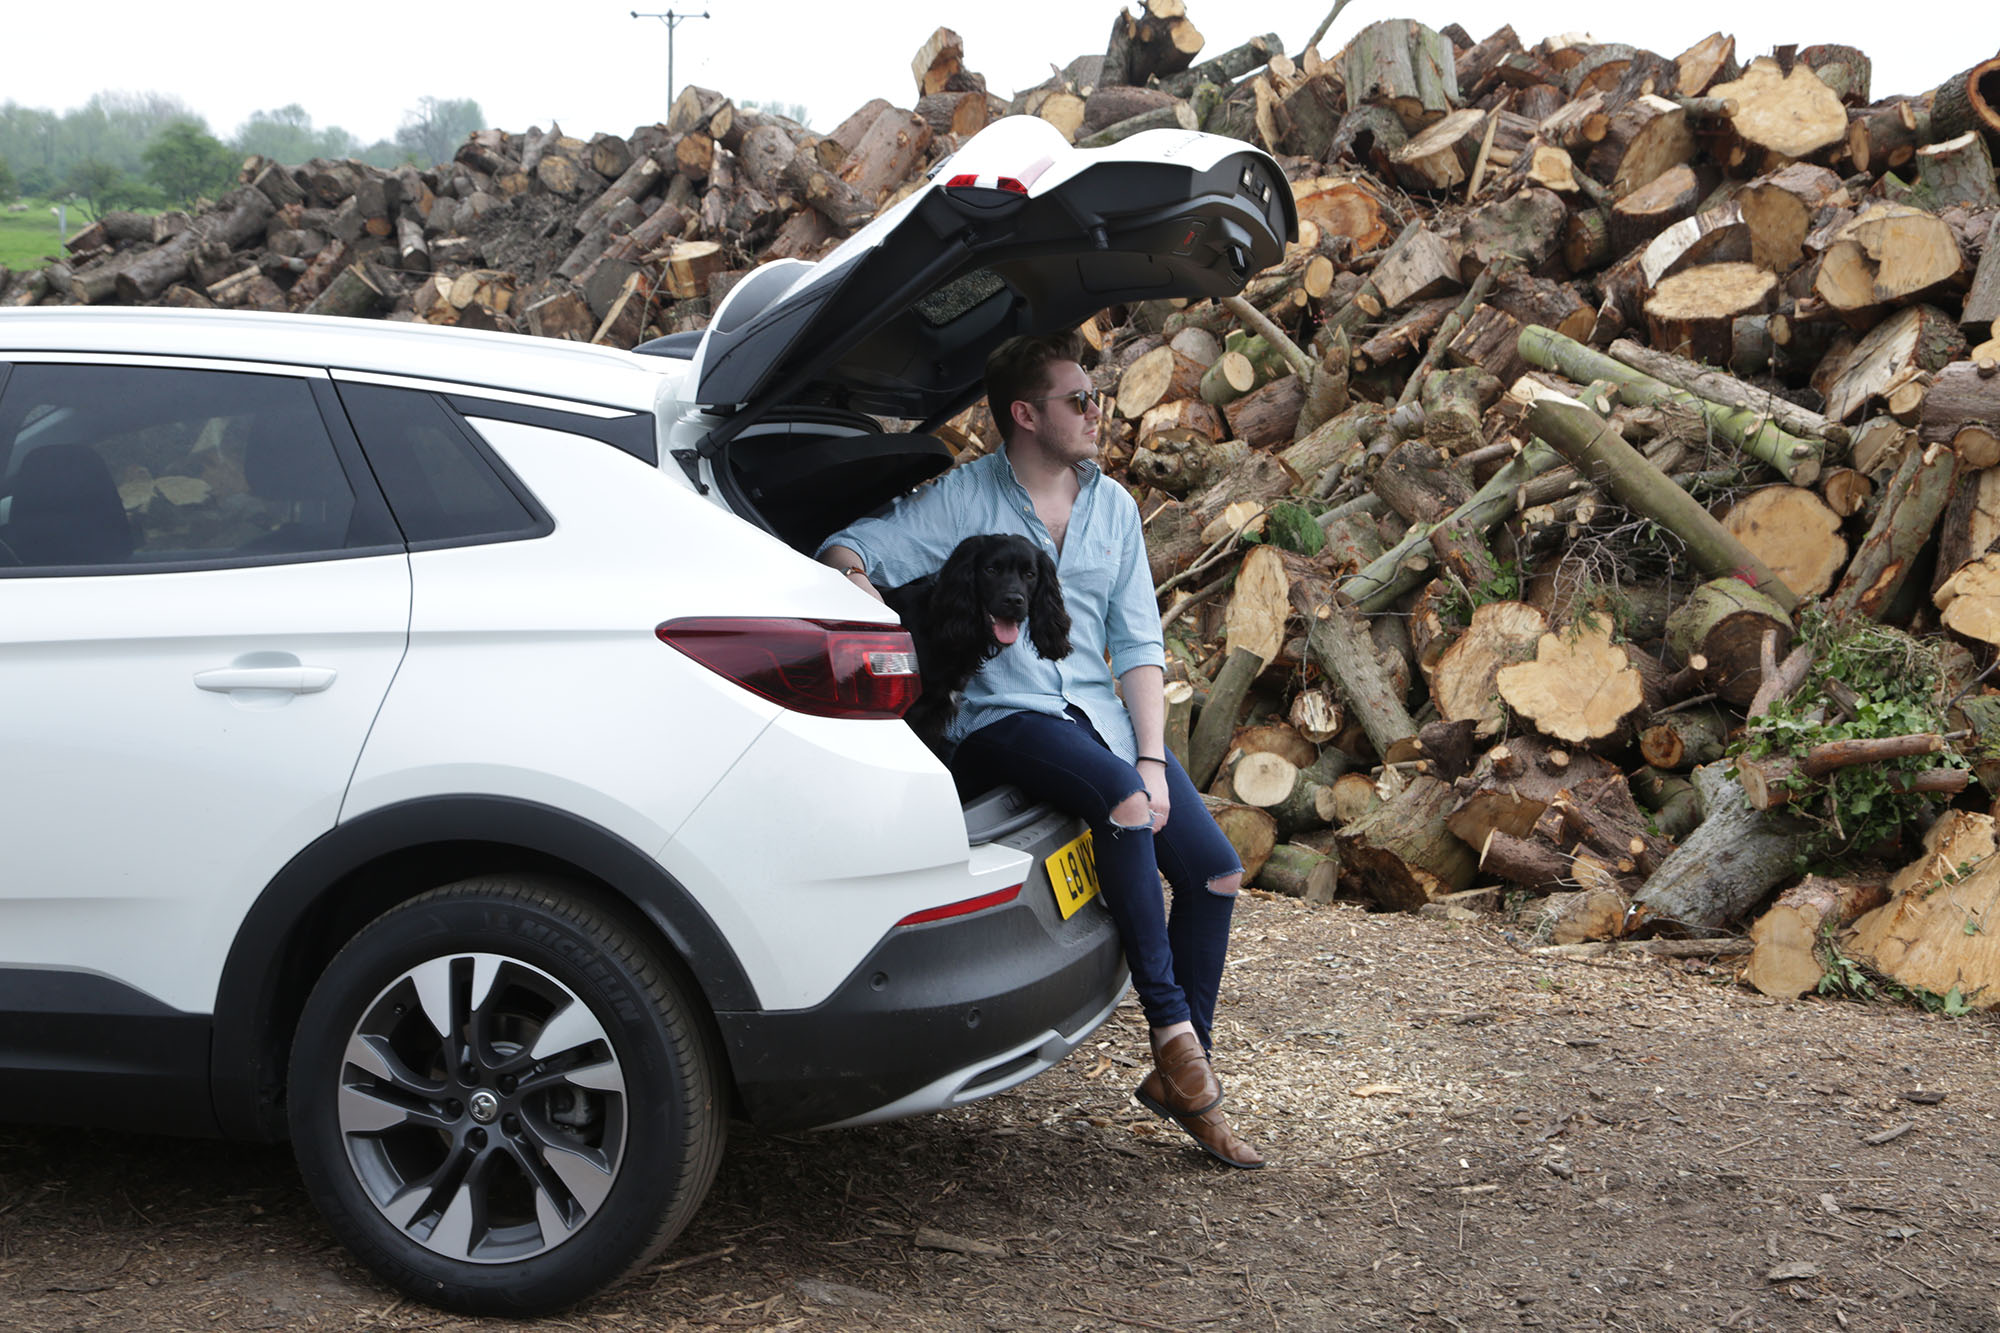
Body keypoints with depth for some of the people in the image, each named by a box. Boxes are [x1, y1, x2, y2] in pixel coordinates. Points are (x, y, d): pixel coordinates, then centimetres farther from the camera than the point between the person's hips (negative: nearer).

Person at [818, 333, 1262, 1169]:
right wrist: (853, 577, -30)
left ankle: (1181, 1085, 7)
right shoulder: (965, 498, 2)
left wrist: (1152, 758, -1)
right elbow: (850, 547, -5)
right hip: (1003, 719, -5)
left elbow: (1137, 644, 11)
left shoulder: (1112, 506, 14)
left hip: (1103, 715, 5)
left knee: (1215, 871, -10)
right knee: (1122, 804, -35)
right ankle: (1170, 1028, -24)